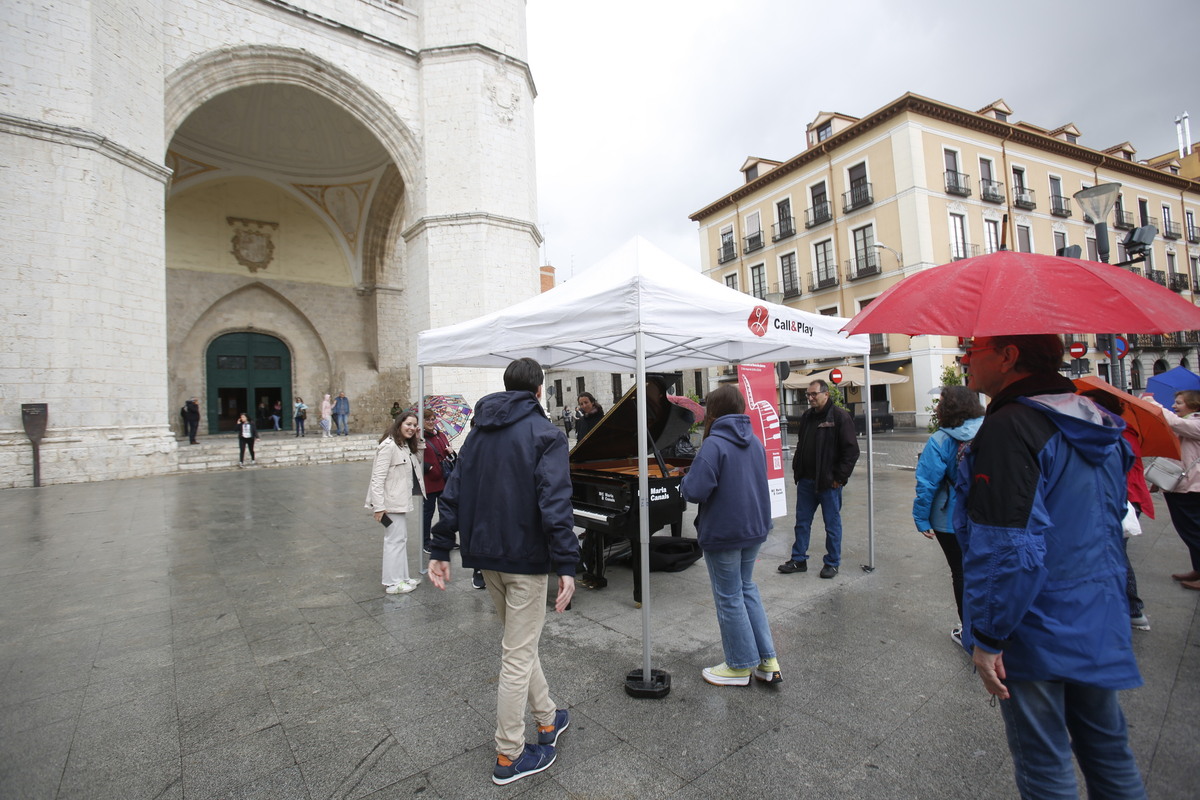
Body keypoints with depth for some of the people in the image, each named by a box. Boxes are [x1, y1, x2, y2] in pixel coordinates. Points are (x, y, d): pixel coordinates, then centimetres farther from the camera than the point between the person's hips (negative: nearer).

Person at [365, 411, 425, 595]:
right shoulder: (389, 446, -18)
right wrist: (379, 506, -25)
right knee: (396, 540, -3)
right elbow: (378, 478, -21)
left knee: (401, 539, 16)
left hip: (401, 501, 10)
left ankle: (401, 578, 27)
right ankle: (392, 583, 9)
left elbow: (419, 461, 21)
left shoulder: (406, 446, 11)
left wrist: (418, 440, 7)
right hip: (391, 502, -10)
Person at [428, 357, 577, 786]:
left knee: (521, 642, 23)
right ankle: (509, 757, 23)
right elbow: (555, 504, -22)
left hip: (486, 555, 7)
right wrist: (566, 565, -21)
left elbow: (453, 493, 7)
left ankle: (548, 718, 41)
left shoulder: (479, 432, 8)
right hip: (525, 558, -7)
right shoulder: (545, 433, -12)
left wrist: (440, 550, 10)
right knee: (518, 656, 7)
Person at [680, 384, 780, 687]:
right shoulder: (755, 441, 4)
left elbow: (694, 491, -28)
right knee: (746, 587, 23)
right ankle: (767, 660, 26)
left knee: (729, 597, 9)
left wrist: (685, 479, -5)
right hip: (754, 529, 8)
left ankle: (740, 666, 25)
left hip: (723, 534, -8)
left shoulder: (714, 444, -22)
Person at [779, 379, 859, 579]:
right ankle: (799, 560, 24)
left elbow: (851, 450, -12)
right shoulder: (806, 417, 11)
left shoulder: (840, 417, -10)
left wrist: (840, 477, -13)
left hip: (829, 482, -6)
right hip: (806, 481, 6)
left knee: (832, 524, 8)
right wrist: (797, 471, 12)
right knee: (802, 522, 13)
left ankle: (832, 563, 23)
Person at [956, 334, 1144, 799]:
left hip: (1036, 632, -8)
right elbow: (1111, 520, 18)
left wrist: (987, 638, -18)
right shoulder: (1096, 425, 7)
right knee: (1107, 746, 24)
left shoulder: (1008, 427, -23)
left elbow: (1007, 549, -26)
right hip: (1100, 621, 9)